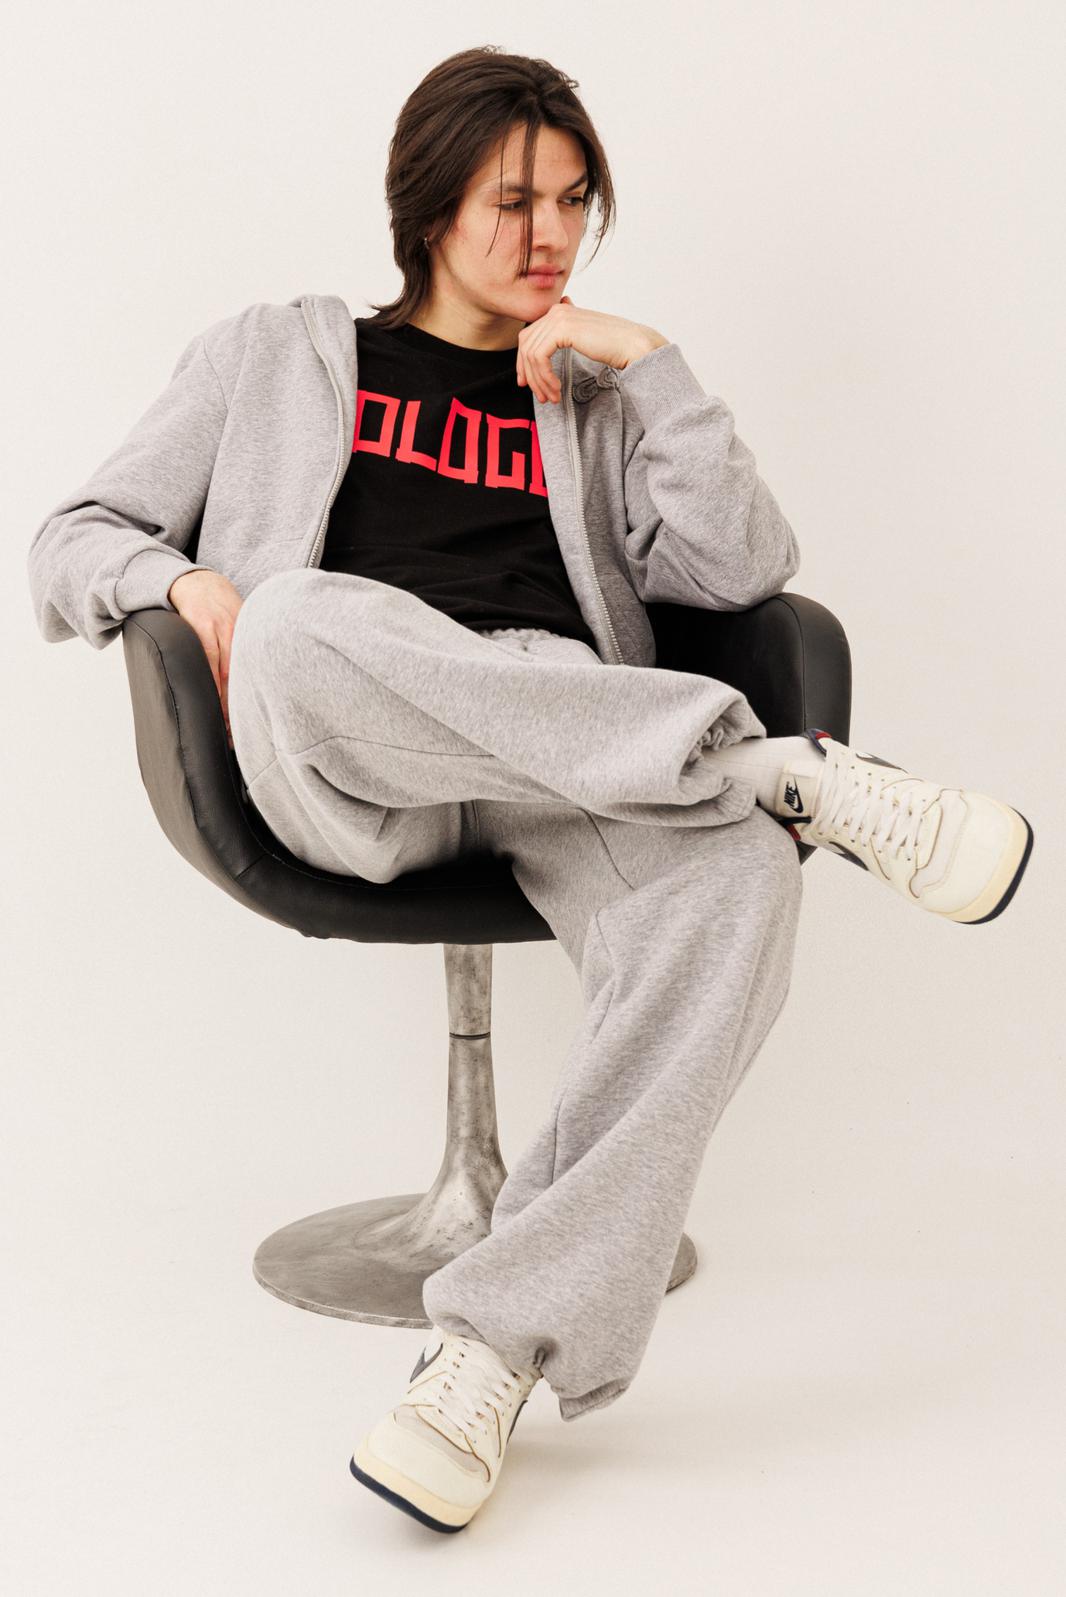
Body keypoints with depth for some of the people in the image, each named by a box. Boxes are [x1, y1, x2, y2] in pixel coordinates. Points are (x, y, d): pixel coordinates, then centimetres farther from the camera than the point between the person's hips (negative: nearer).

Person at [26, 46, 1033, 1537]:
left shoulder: (598, 409, 29)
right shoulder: (272, 355, 25)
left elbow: (745, 570, 13)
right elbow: (72, 544, 21)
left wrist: (650, 362, 8)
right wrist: (187, 585, -2)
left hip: (563, 763, 2)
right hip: (346, 778, -1)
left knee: (734, 879, -34)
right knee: (300, 625, -38)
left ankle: (499, 1347, -32)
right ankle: (790, 771, -29)